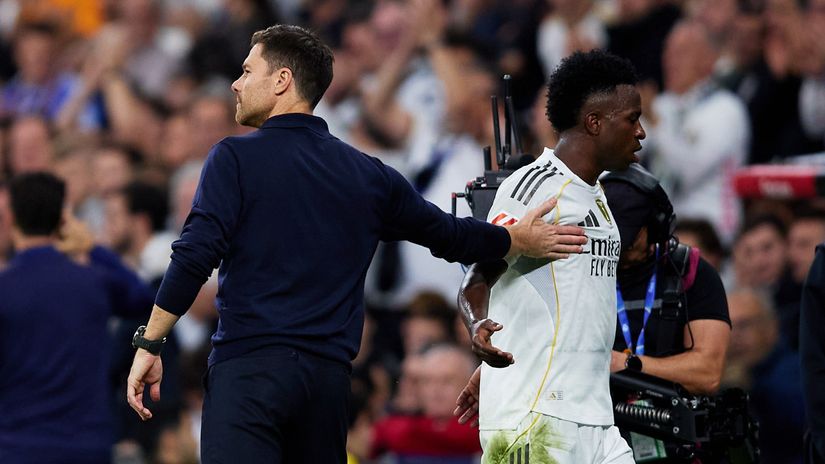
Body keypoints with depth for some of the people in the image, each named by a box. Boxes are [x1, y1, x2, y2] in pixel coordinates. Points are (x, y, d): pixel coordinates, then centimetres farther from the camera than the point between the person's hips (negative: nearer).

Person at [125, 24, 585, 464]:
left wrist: (149, 345, -5)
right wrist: (520, 239, 41)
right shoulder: (371, 176, 15)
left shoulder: (235, 158, -1)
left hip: (249, 368, -6)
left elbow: (196, 255, -10)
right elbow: (449, 235, 24)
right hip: (329, 376, 6)